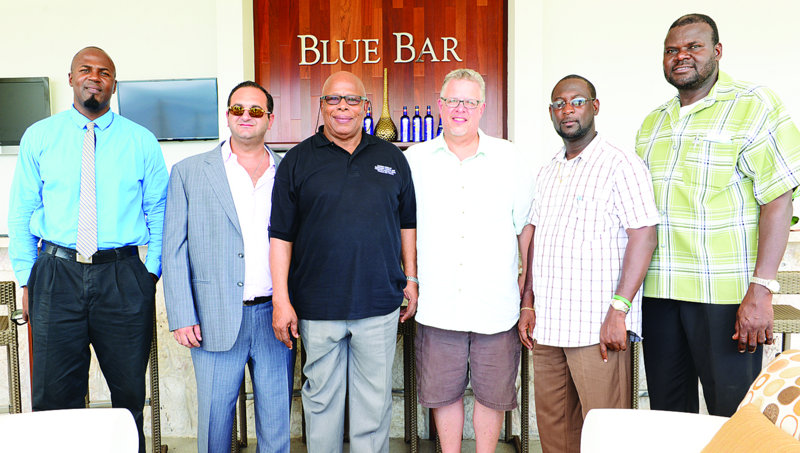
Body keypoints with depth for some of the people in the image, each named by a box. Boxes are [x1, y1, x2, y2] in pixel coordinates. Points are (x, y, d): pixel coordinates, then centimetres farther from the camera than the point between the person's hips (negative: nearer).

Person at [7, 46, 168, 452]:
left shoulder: (142, 141, 5)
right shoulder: (39, 137, 7)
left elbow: (159, 213, 6)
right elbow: (20, 213, 9)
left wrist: (152, 271, -2)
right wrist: (26, 276, 4)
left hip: (123, 279, 0)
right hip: (57, 274, 1)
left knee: (129, 389, 10)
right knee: (55, 393, 8)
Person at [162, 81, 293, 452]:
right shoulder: (188, 172, 3)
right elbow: (174, 250, 1)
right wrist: (182, 317, -6)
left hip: (276, 315, 2)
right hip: (216, 321, -1)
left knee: (278, 422, 12)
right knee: (214, 420, 9)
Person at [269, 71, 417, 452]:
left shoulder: (391, 158, 9)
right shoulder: (298, 160, 2)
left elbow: (408, 223, 14)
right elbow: (281, 234, -1)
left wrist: (410, 279, 10)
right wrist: (281, 299, -5)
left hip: (379, 304, 1)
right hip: (318, 305, -1)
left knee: (375, 398, 11)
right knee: (322, 396, 11)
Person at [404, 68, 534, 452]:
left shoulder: (509, 159, 4)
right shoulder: (414, 160, 4)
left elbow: (526, 224, 9)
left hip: (496, 305, 0)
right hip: (437, 306, 0)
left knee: (493, 392, 10)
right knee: (443, 392, 11)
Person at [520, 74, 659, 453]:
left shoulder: (620, 164, -6)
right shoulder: (547, 172, 16)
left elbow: (643, 237, -12)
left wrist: (618, 311, -18)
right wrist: (527, 304, 12)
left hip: (598, 326, -6)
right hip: (547, 323, 6)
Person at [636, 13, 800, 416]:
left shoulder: (754, 106, -3)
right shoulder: (652, 123, 15)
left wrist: (761, 290, -18)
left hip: (724, 294, -5)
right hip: (659, 291, 5)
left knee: (732, 417, 3)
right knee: (667, 411, 13)